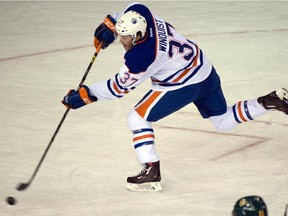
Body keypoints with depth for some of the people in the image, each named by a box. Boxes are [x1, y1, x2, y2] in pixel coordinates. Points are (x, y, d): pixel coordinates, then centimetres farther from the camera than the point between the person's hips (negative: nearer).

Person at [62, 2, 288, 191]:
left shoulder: (141, 58, -31)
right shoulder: (138, 12, -14)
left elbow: (119, 87, -19)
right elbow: (132, 10, 13)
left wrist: (86, 94, -13)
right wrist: (110, 24, 9)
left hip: (184, 84, -9)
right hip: (205, 70, 9)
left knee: (137, 118, -6)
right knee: (223, 121, 25)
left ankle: (152, 171, -6)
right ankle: (269, 102, 15)